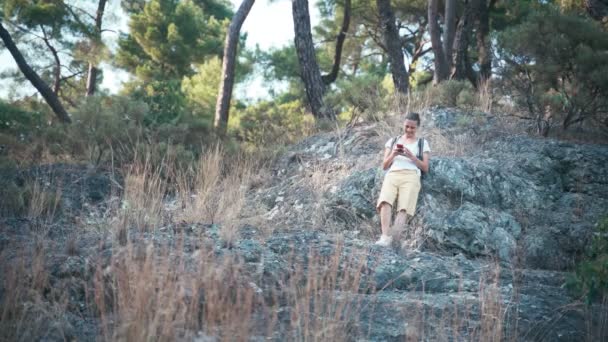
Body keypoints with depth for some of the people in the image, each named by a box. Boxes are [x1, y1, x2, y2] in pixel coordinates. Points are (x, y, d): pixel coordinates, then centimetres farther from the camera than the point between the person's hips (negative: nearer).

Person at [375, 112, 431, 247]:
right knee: (385, 202, -30)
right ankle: (385, 236, -42)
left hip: (411, 177, -1)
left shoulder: (422, 143, 20)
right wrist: (393, 155, 0)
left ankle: (394, 239, -41)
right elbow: (384, 166, 20)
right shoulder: (392, 141, 25)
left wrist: (411, 156, -5)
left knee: (404, 209, -27)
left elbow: (425, 168, 10)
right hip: (392, 175, 1)